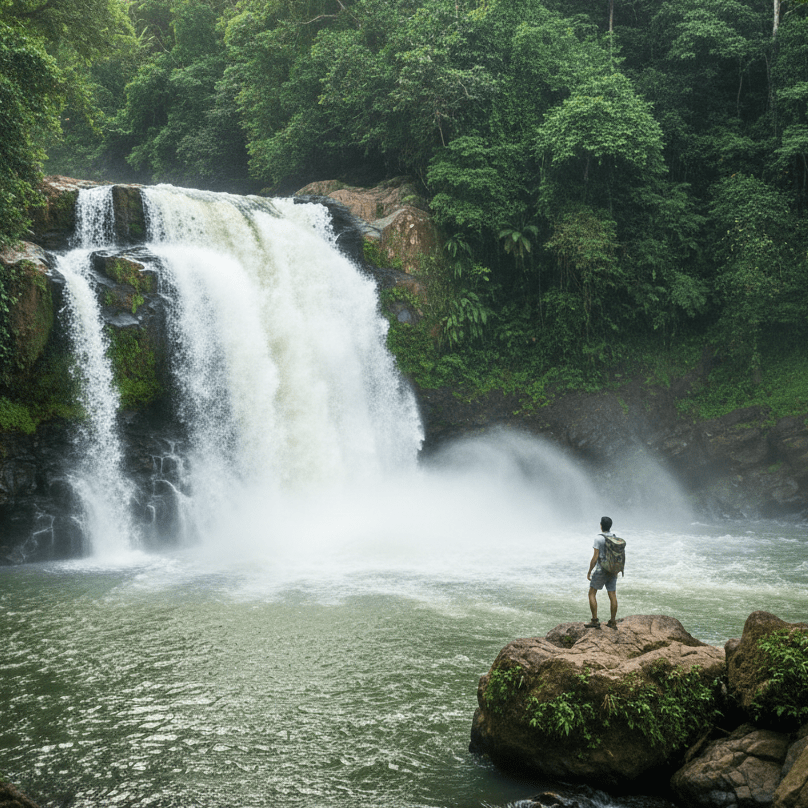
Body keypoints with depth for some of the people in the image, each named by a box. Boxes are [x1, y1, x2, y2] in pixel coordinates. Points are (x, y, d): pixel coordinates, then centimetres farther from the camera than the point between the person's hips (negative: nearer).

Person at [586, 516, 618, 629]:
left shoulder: (599, 539, -15)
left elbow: (595, 558, -17)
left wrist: (589, 572, -7)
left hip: (601, 570, -6)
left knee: (592, 594, 5)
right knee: (612, 596, 7)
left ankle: (595, 620, -1)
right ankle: (613, 622, 11)